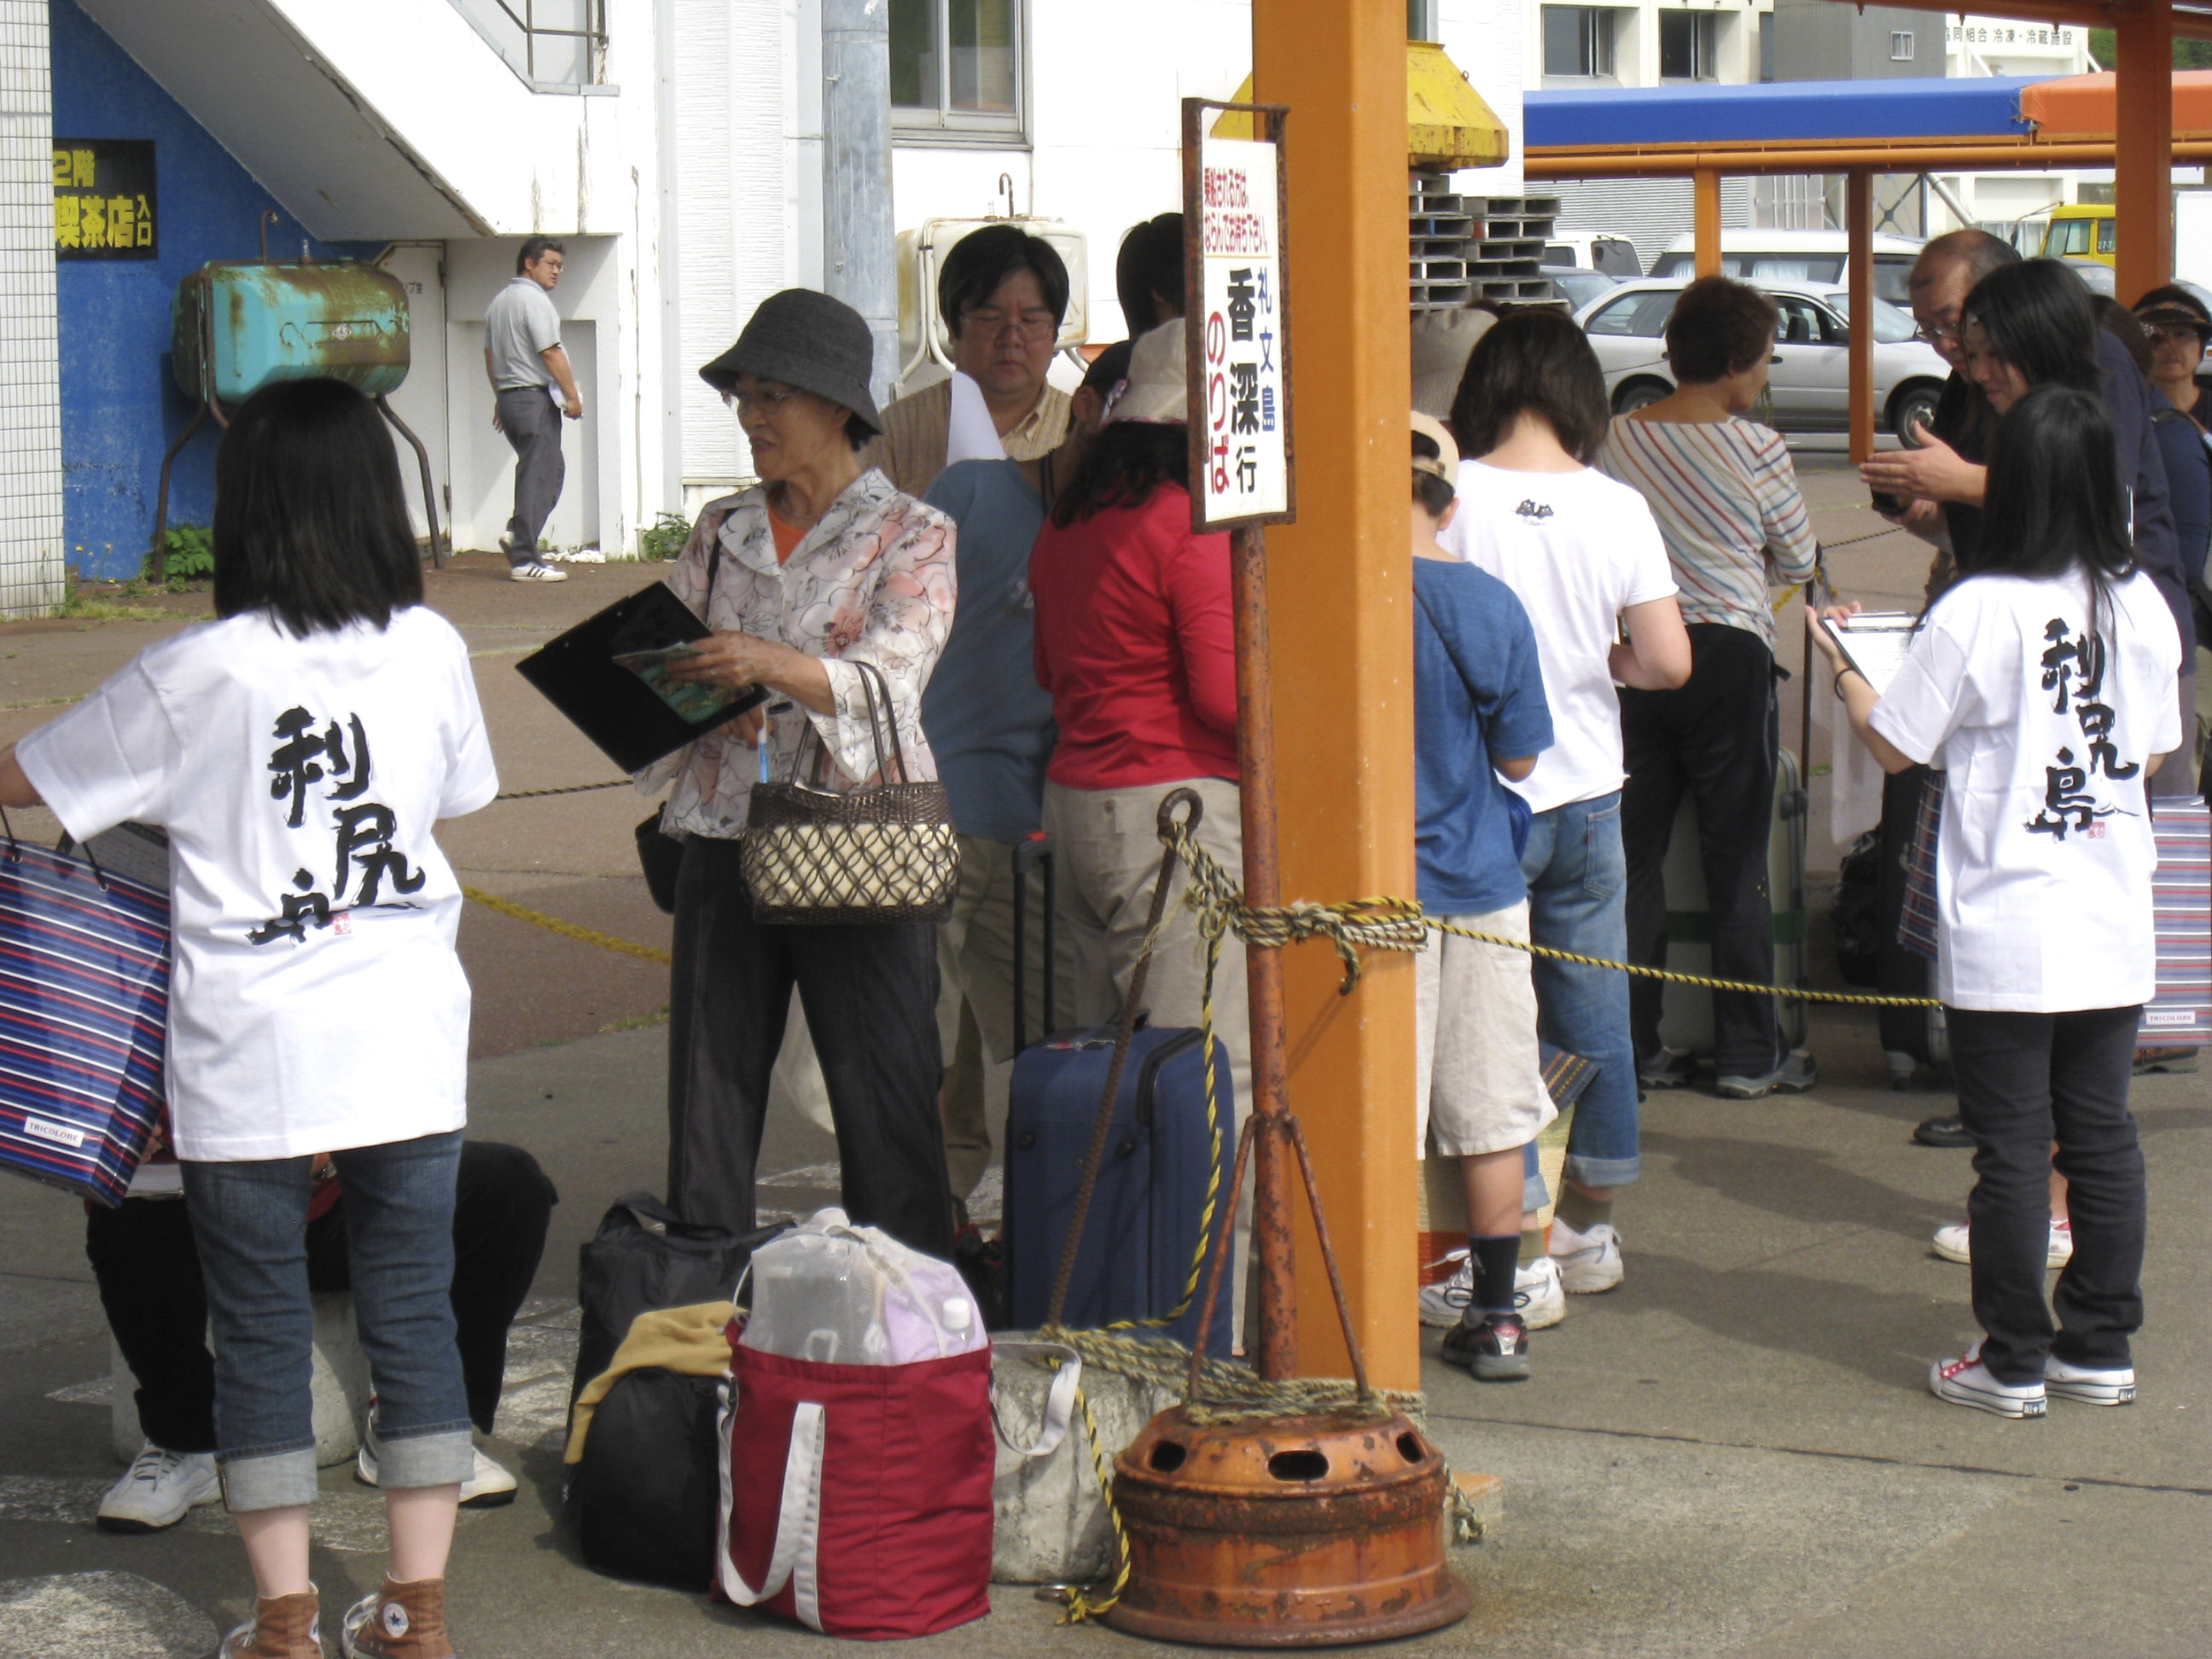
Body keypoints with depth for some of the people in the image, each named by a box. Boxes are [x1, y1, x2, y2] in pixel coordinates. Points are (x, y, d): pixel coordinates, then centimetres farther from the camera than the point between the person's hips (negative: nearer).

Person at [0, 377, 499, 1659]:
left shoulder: (198, 675, -11)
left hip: (252, 1057, -3)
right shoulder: (431, 650, -1)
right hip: (408, 1044, 3)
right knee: (414, 1312, 11)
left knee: (262, 1331, 8)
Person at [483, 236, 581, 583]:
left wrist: (500, 398, 28)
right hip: (536, 397, -9)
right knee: (539, 476, -8)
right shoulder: (534, 299, -12)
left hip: (509, 396, 10)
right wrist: (572, 396, -12)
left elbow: (490, 354, 22)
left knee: (552, 469, 17)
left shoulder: (498, 301, 17)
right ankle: (524, 560, -10)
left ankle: (517, 533, 4)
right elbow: (550, 353, -17)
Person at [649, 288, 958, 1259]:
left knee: (885, 1110, -3)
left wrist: (775, 666, -33)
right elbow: (666, 666, 13)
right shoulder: (723, 532, 15)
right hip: (725, 843, 4)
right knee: (706, 1104, 4)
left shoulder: (912, 536, 1)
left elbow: (889, 677, -15)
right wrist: (662, 685, -11)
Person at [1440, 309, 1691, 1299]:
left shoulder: (1449, 502, -11)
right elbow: (1668, 662, -5)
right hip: (1588, 798, 2)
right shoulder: (1617, 510, -5)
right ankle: (1588, 1226, 20)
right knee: (1593, 1009, 12)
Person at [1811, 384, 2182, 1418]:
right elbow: (2153, 755, 11)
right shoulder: (2144, 608, 0)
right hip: (2114, 925, 4)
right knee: (2101, 1132, 13)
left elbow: (1895, 746, -6)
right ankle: (2100, 1347, 19)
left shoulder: (1977, 613, -15)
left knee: (2011, 1147, 3)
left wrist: (1840, 667, 12)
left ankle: (2013, 1362, 9)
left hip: (2003, 933, -4)